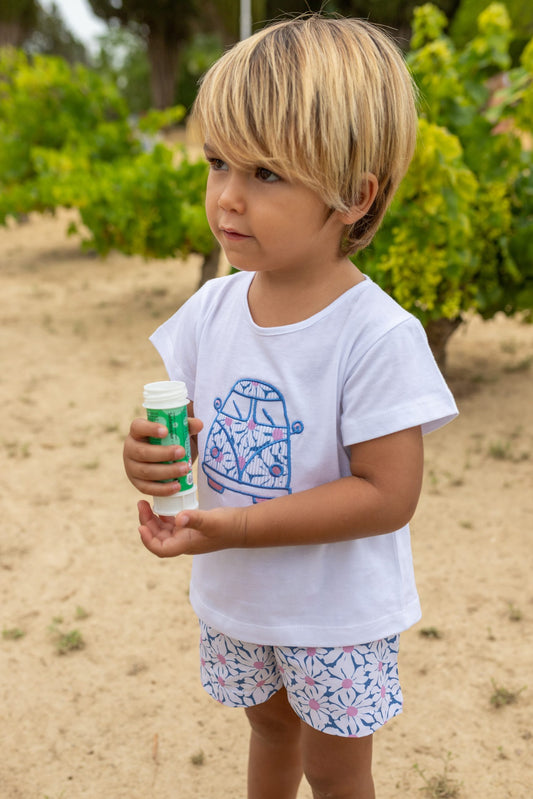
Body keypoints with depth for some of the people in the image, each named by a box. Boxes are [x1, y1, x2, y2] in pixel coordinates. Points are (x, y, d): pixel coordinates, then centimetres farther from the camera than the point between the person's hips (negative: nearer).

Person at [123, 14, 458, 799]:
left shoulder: (379, 336, -27)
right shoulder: (209, 310, -10)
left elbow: (388, 494, -27)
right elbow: (181, 419, 2)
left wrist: (237, 527, -31)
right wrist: (150, 452, -22)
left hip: (339, 611, -5)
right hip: (234, 593, 5)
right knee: (271, 726, 31)